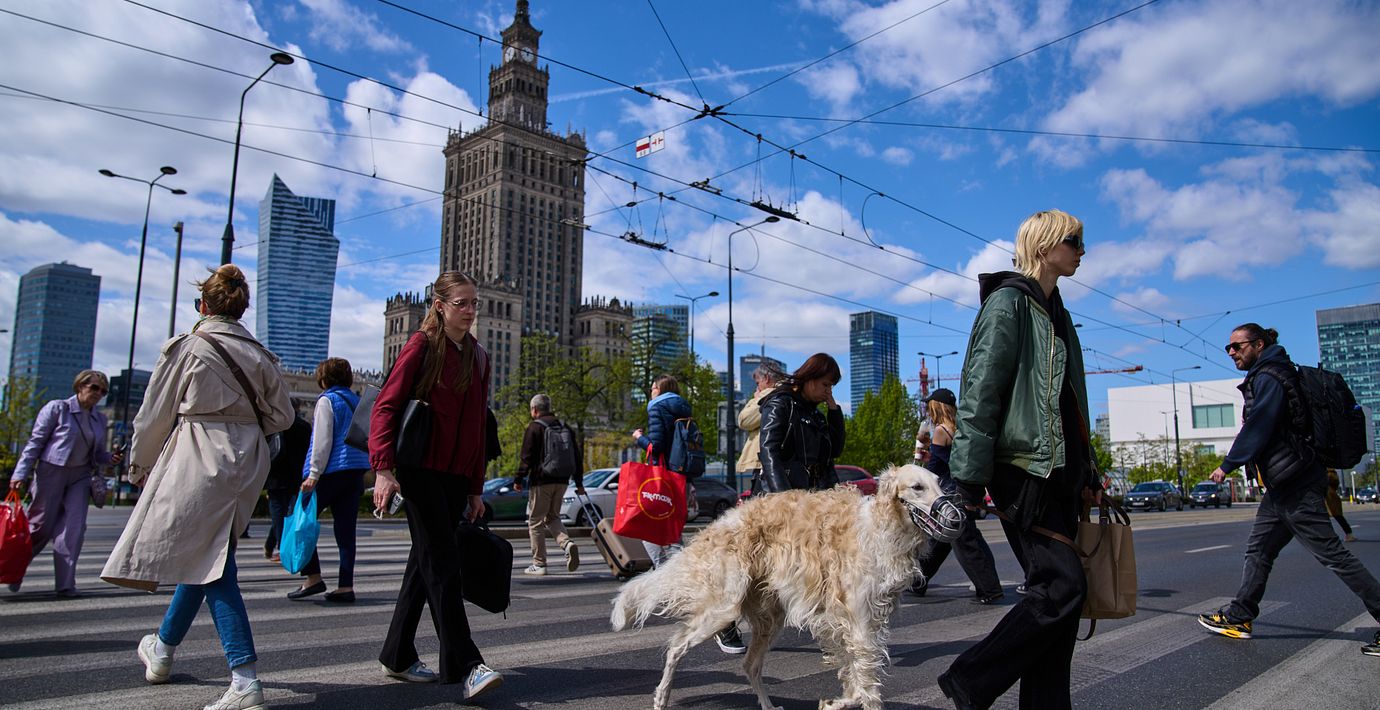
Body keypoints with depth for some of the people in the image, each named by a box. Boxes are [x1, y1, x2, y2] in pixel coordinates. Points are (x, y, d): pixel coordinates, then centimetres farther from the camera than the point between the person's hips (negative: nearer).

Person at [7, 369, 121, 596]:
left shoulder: (100, 420, 11)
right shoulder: (57, 408, -3)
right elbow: (35, 442, -4)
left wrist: (111, 458, -4)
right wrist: (20, 474, -10)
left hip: (80, 477, 4)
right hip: (51, 473, -4)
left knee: (74, 527, -7)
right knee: (40, 526, 4)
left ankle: (65, 584, -5)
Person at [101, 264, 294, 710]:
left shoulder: (187, 347, -4)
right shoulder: (259, 355, 8)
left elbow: (155, 415, 1)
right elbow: (282, 415, 10)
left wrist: (140, 465, 15)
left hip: (199, 457, -6)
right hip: (246, 463, 6)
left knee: (211, 565, -5)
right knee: (202, 555, 20)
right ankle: (163, 649, 40)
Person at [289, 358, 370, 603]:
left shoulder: (327, 400, -3)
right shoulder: (357, 401, 17)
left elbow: (323, 440, -11)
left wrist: (313, 474, -11)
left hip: (332, 471, -7)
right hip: (356, 472, 7)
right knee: (346, 528, 6)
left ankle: (313, 577, 1)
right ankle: (345, 586, 4)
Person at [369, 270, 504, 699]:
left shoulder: (477, 356, 15)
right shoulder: (422, 346, -4)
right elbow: (386, 406, -10)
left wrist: (476, 487, 16)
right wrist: (383, 468, -21)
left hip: (456, 476, 7)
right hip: (421, 469, -6)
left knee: (427, 561, 11)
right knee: (443, 559, -11)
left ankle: (397, 656, 23)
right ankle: (465, 666, -11)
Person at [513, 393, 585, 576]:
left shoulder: (534, 427, -5)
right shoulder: (564, 427, 13)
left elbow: (526, 457, -10)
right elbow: (577, 456, 14)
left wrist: (518, 480, 0)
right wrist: (579, 483, 18)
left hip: (541, 481, -6)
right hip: (562, 481, 6)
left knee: (536, 521, 4)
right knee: (553, 518, 18)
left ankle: (539, 564, 3)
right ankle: (567, 543, -9)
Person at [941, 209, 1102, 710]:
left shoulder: (1055, 312, 21)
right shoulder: (1008, 303, -7)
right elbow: (979, 393, -14)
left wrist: (1087, 472, 24)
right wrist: (971, 478, -19)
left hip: (1057, 471, 9)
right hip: (1022, 469, -9)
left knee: (1055, 590, 7)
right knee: (1062, 585, -13)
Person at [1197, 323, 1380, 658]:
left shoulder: (1268, 379, -14)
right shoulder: (1265, 376, 16)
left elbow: (1257, 428, -19)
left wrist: (1227, 465, -12)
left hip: (1296, 485, -11)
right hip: (1283, 484, 11)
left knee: (1331, 553, -5)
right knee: (1259, 549, 12)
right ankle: (1238, 617, 18)